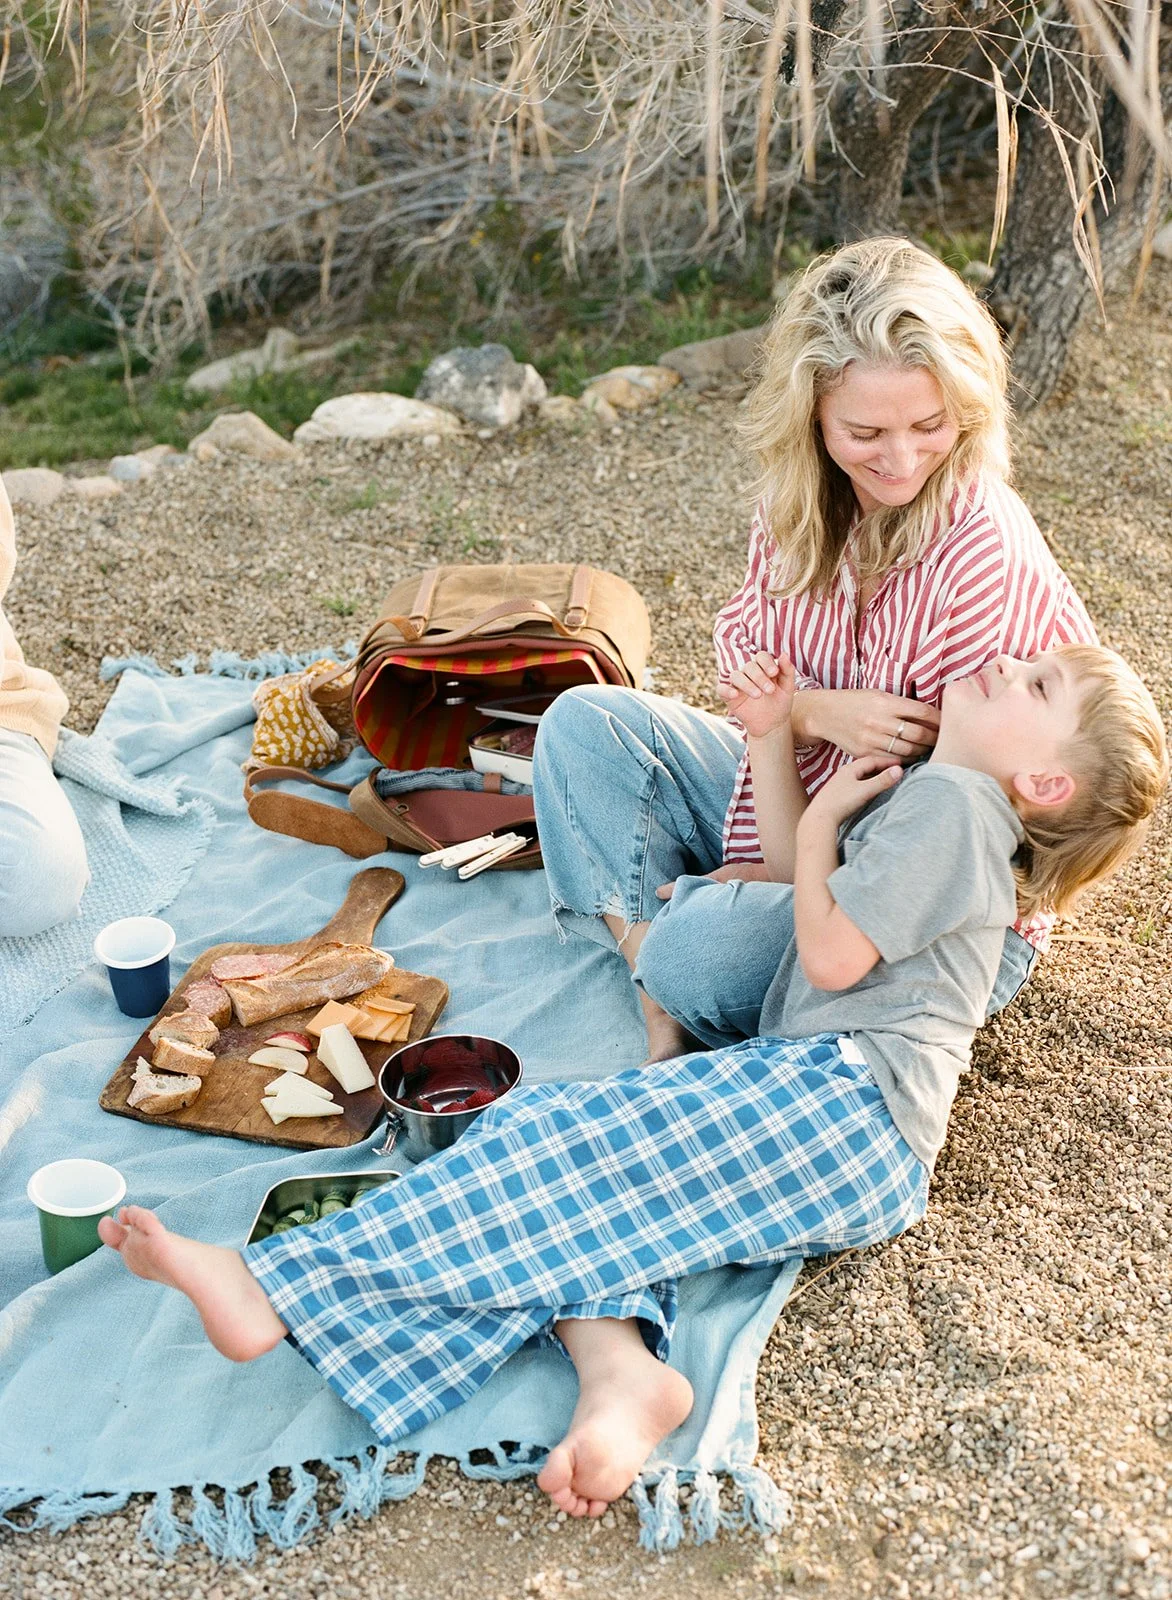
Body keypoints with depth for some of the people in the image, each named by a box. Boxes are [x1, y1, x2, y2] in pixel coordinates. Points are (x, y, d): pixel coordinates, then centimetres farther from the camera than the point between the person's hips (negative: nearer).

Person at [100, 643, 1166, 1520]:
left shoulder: (951, 801, -7)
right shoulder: (930, 789, 26)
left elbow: (832, 953, -12)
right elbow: (795, 871, 36)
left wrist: (823, 821, 5)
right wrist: (777, 741, 23)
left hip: (846, 1105, -10)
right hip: (816, 1100, 10)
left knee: (552, 1142, -18)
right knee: (550, 1152, -5)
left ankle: (279, 1286, -19)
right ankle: (619, 1366, -28)